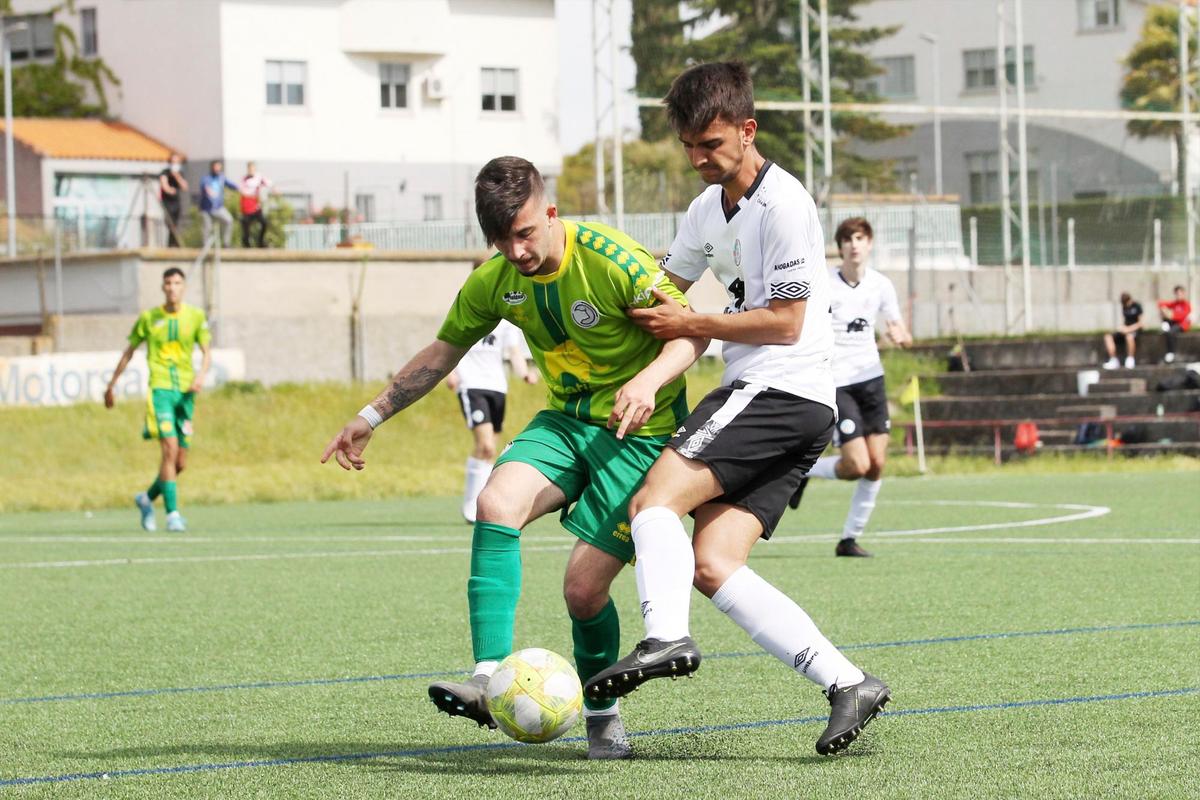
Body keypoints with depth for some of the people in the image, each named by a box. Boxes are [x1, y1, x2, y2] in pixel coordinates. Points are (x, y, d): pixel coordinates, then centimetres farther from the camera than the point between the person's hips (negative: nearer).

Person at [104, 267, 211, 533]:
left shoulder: (196, 316, 7)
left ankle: (147, 498, 30)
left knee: (180, 462, 6)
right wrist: (111, 384, 17)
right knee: (170, 449, -19)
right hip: (160, 388, -3)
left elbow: (207, 352, 5)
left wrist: (201, 374, -16)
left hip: (186, 391, 3)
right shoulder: (148, 317, 4)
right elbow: (129, 352, 14)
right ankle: (172, 514, -16)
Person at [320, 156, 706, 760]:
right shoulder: (496, 281, -2)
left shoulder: (611, 259, -20)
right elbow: (443, 351, 14)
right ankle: (490, 678, -31)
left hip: (639, 432, -5)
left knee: (584, 587, -12)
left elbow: (692, 330, -14)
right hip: (564, 422, 5)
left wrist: (648, 381, -34)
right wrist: (372, 417, 14)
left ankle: (603, 714, 15)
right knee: (497, 502, -26)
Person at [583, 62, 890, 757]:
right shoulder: (708, 209, 19)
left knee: (656, 498, -20)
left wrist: (689, 326, -7)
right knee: (710, 564, -5)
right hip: (757, 395, 9)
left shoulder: (783, 204, -10)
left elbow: (785, 323, -12)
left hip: (782, 391, -9)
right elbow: (662, 289, 33)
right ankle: (848, 683, -10)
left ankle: (665, 638, -39)